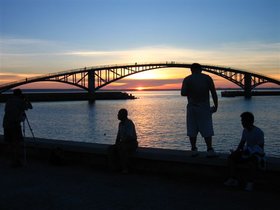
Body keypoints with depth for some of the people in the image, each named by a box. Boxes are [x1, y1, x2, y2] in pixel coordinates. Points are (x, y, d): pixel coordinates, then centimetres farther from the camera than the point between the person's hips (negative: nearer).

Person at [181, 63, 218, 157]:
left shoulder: (187, 79, 1)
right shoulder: (207, 78, 3)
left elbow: (183, 93, -11)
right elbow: (214, 93, -2)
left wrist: (190, 93, 9)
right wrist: (216, 105, 5)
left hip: (192, 107, 1)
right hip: (204, 107, 0)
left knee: (192, 130, 7)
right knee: (207, 130, 1)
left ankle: (194, 150, 8)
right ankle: (210, 150, -2)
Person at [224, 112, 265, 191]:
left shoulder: (259, 132, -17)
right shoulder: (245, 131, 6)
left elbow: (261, 147, -17)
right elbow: (242, 142, 16)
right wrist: (237, 150, -3)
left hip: (257, 154, -7)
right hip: (247, 152, 7)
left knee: (252, 162, -41)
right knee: (230, 158, -12)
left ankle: (250, 183, -24)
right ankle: (233, 179, -12)